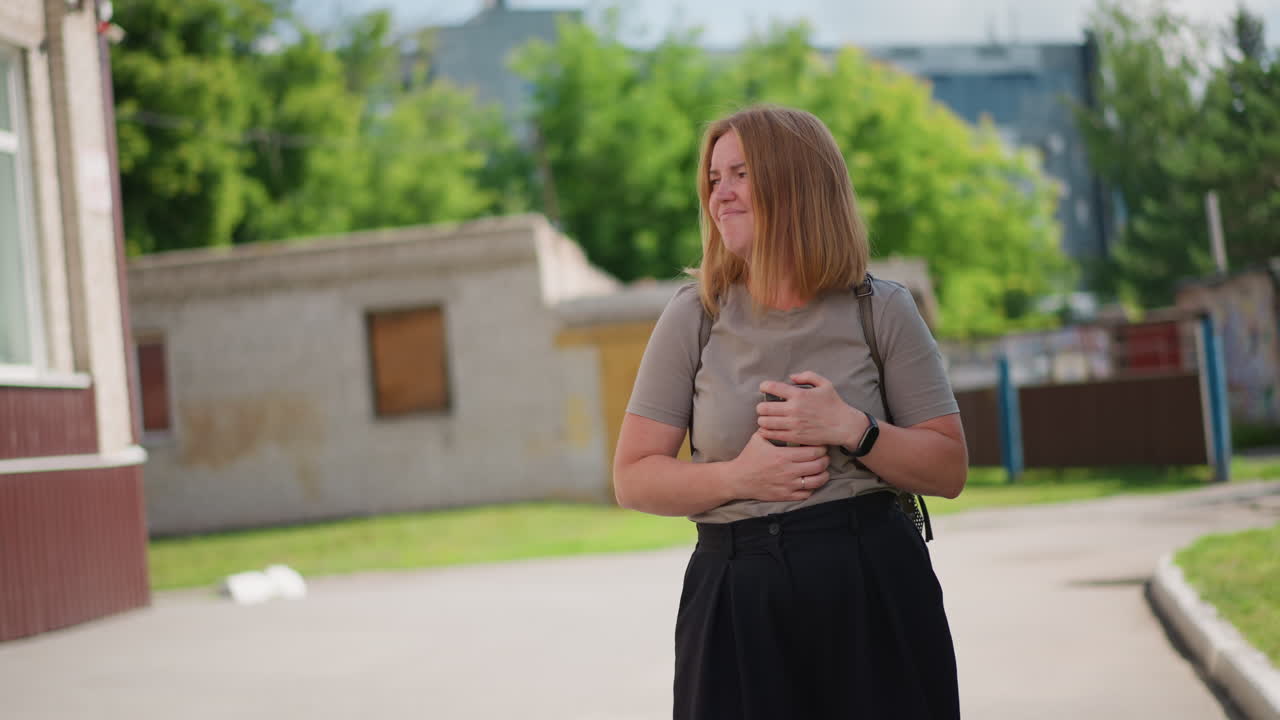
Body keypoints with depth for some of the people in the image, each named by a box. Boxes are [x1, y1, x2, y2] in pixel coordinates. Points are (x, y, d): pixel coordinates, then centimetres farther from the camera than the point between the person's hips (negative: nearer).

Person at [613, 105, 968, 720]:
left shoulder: (881, 310, 2)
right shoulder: (694, 317, 3)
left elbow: (949, 470, 1)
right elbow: (633, 478, 1)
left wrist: (851, 429, -14)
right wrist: (739, 476, -14)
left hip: (876, 594, 0)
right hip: (738, 600, 0)